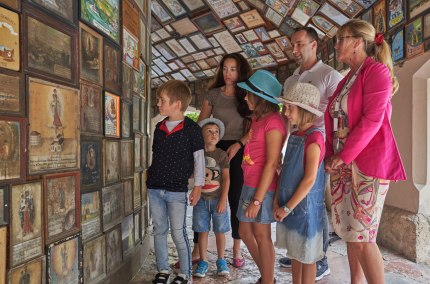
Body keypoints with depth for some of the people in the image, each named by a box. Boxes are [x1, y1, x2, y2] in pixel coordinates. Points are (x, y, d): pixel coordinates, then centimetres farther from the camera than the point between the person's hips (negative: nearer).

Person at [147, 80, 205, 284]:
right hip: (155, 188, 6)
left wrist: (198, 185, -8)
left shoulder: (191, 128, -9)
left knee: (178, 233, 2)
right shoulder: (159, 127, 8)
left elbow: (199, 158, -7)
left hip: (177, 190, -6)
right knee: (159, 230, 14)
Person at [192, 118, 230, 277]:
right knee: (202, 231, 8)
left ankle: (221, 261, 25)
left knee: (220, 231, 8)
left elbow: (226, 179, -6)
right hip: (201, 199, 1)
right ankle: (203, 262, 22)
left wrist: (223, 200, -11)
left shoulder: (222, 155, -4)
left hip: (218, 199, -1)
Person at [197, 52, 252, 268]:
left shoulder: (247, 96, 5)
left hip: (238, 152, 0)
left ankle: (237, 250, 19)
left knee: (236, 200, 6)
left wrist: (238, 145, -14)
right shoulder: (212, 94, 7)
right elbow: (200, 124, 7)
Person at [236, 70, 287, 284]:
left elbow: (272, 164, -19)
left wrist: (257, 199, -19)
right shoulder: (257, 119, 12)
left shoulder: (273, 122, -15)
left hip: (263, 187, -9)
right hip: (249, 184, 9)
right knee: (245, 231, 17)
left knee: (261, 235, 4)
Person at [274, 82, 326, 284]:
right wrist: (277, 202, 4)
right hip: (289, 205, 8)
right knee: (295, 252, 19)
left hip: (304, 205, -7)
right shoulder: (294, 135, 8)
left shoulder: (314, 137, -17)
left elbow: (310, 179, -20)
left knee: (307, 256, 8)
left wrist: (288, 207, -16)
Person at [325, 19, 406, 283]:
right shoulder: (347, 79, 18)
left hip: (368, 163, -8)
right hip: (342, 165, 8)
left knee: (362, 237, -8)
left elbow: (372, 120, -17)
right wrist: (331, 154, 4)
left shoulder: (376, 71, -6)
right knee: (350, 232, 11)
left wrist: (344, 155, -16)